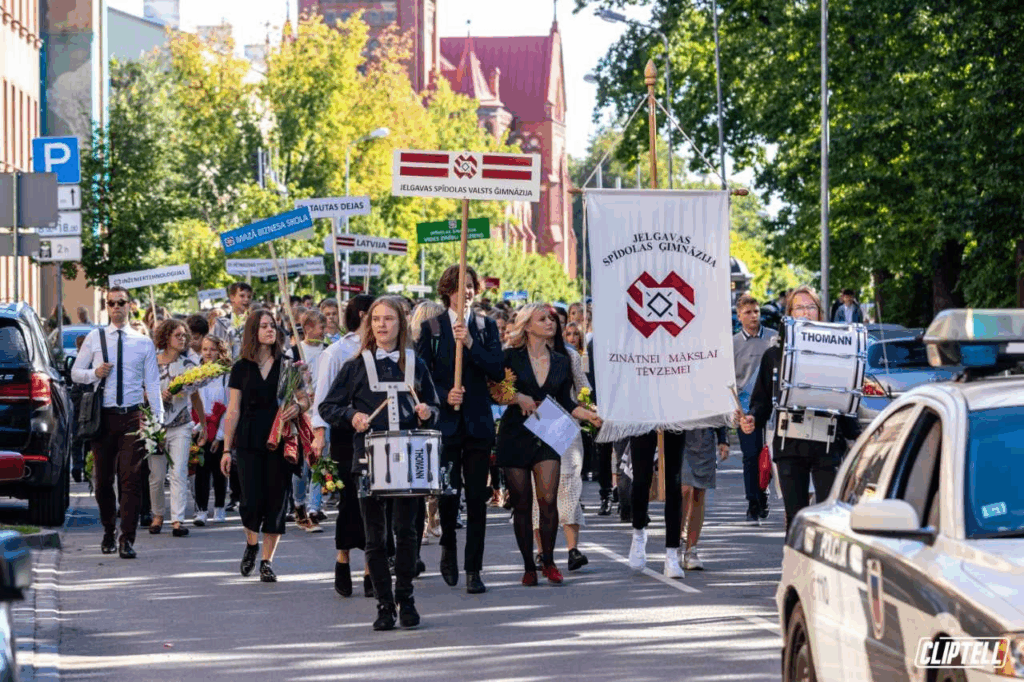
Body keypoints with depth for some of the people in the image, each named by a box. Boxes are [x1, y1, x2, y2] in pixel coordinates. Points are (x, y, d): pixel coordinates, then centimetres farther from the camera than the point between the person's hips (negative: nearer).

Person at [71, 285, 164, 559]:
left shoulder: (144, 343, 7)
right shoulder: (95, 338, 8)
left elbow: (152, 383, 5)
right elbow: (75, 373, 12)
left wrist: (158, 419, -3)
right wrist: (95, 373, -10)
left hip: (132, 416, -1)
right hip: (102, 416, 1)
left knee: (131, 479, -10)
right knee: (103, 479, 7)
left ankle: (127, 540, -11)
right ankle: (108, 534, 25)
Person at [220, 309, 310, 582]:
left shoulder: (287, 366, 5)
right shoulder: (242, 368, 5)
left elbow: (305, 399, 8)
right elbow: (233, 411, 5)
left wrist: (297, 407, -17)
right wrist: (227, 449, 3)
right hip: (249, 443, -1)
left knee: (276, 501, -1)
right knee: (251, 501, -7)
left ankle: (266, 561, 9)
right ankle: (251, 544, 23)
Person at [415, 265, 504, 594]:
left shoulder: (486, 326, 9)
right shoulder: (431, 328, 4)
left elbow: (497, 370, -2)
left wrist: (471, 343, -13)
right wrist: (444, 395, -15)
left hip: (478, 422, 1)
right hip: (445, 422, -1)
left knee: (477, 498, -2)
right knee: (448, 492, -3)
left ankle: (473, 570, 3)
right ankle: (448, 546, 26)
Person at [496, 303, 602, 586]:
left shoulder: (561, 362, 10)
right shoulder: (512, 357, 0)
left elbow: (565, 402, 14)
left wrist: (589, 415, 1)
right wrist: (519, 398, -15)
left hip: (547, 437, 2)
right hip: (515, 435, -2)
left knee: (548, 499, -12)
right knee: (521, 504, 1)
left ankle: (548, 560, 2)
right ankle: (528, 566, 10)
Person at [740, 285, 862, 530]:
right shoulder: (774, 354, 9)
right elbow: (762, 398, 12)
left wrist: (857, 436, -1)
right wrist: (752, 419, -9)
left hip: (827, 444, -1)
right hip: (790, 444, 1)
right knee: (795, 515, 3)